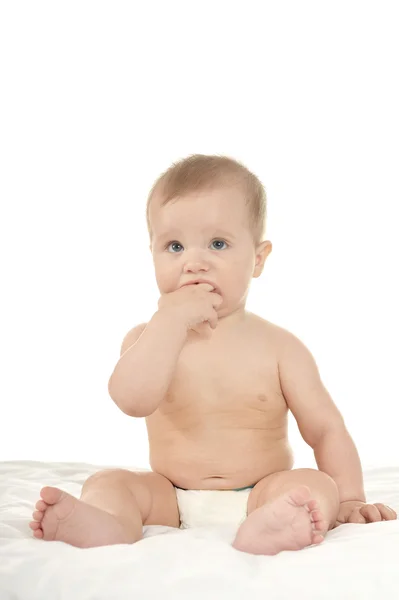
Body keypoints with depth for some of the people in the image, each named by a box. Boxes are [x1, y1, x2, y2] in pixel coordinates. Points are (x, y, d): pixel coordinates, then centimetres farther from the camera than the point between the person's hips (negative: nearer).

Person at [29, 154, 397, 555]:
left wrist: (348, 500, -11)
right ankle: (106, 527, -48)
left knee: (317, 485, -26)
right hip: (171, 499, 2)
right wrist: (171, 320, -24)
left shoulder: (279, 347, -1)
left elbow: (327, 430, 1)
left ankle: (265, 531, -56)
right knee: (106, 484, -17)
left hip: (259, 495, -1)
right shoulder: (149, 338, 0)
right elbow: (133, 400, -22)